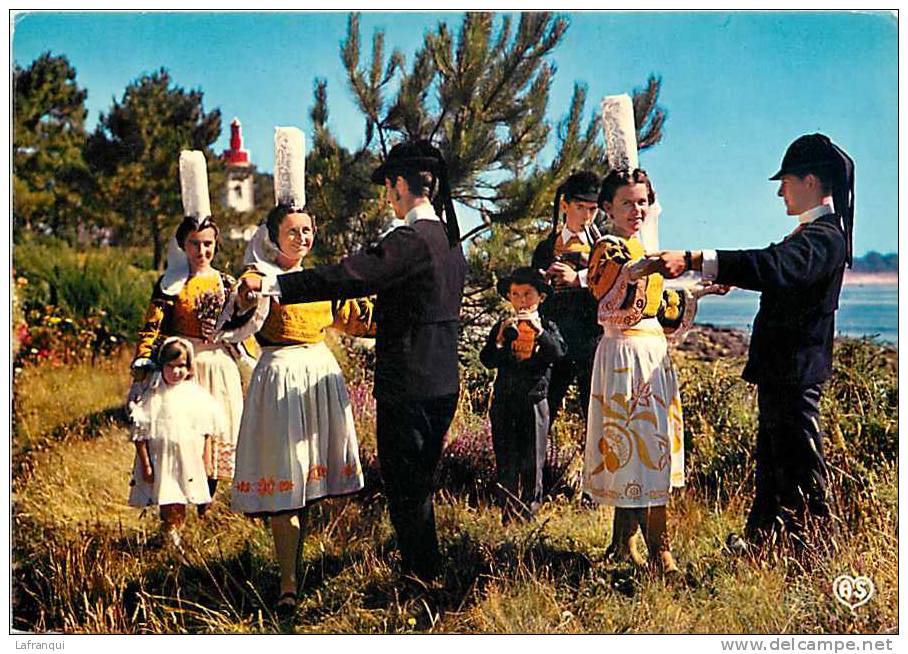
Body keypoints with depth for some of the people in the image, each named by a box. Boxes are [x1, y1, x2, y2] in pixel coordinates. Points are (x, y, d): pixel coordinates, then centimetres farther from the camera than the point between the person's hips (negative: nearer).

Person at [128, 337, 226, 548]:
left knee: (181, 508, 12)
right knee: (168, 506, 0)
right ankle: (170, 538, 15)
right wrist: (146, 464, -8)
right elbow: (140, 434, -6)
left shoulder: (197, 395, 1)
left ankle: (175, 535, 29)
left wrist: (207, 459, 5)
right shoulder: (152, 397, -8)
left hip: (189, 461, 3)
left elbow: (207, 430, 7)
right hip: (162, 460, -3)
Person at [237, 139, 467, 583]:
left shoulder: (411, 240, -18)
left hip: (408, 386, -9)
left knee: (405, 487, 2)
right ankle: (428, 572, 32)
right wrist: (373, 322, 28)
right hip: (443, 384, 10)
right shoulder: (449, 239, 11)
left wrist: (274, 286, -26)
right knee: (420, 484, 21)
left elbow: (346, 276, -27)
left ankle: (422, 575, 10)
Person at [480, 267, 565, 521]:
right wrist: (500, 337, -18)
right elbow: (487, 360, -3)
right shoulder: (502, 327, 6)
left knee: (532, 462, 3)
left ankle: (530, 511, 14)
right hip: (504, 400, 1)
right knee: (505, 460, 5)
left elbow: (558, 354, -14)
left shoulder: (547, 327, 4)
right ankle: (508, 516, 12)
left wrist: (539, 330, -24)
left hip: (534, 400, -1)